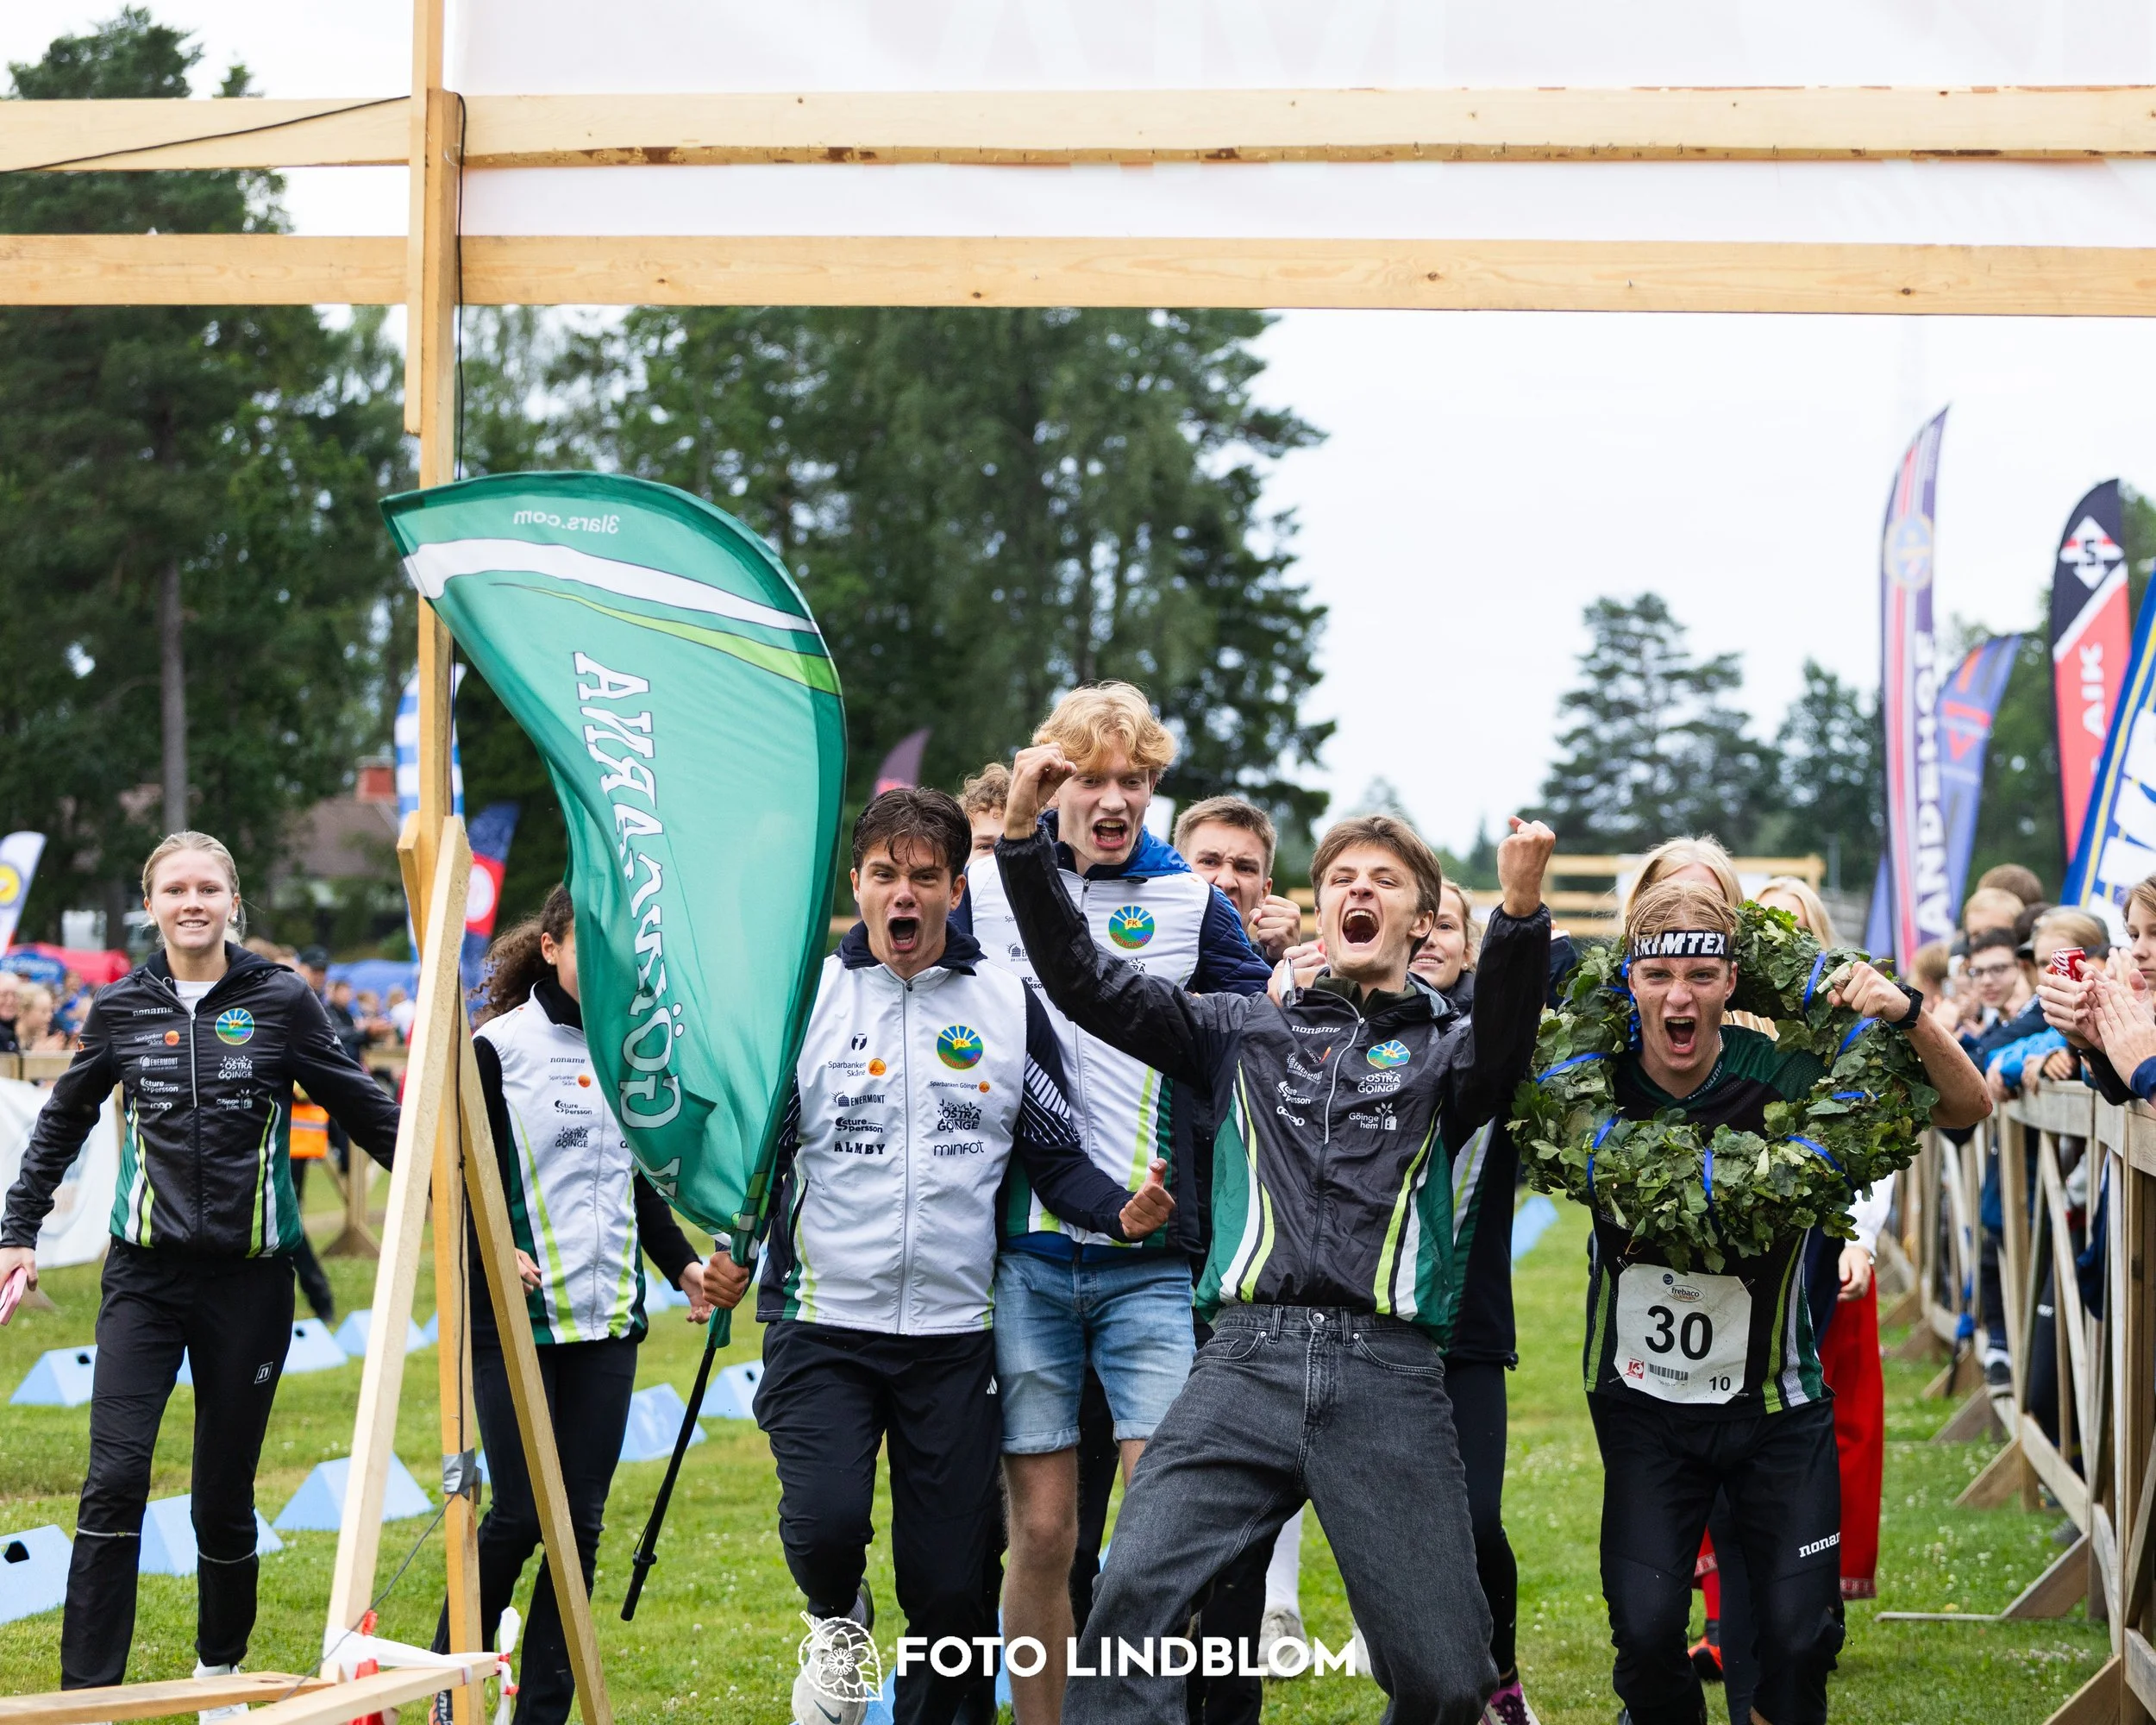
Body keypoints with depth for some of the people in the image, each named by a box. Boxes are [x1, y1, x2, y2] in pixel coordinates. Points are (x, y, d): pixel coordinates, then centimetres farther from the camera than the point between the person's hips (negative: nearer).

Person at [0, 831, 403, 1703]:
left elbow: (367, 1113, 5)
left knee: (224, 1493, 6)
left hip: (250, 1278, -1)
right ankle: (86, 1694, -10)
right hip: (145, 1274, 1)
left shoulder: (282, 1002, 0)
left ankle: (221, 1670, 27)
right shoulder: (122, 1010, 5)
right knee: (115, 1481, -11)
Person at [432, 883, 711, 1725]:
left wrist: (681, 1262, 11)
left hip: (607, 1315, 5)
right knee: (521, 1512, -6)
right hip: (517, 1317, -5)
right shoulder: (498, 1047, -6)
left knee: (582, 1519, 3)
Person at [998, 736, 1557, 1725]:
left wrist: (1520, 911, -28)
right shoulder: (1246, 1031, 20)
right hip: (1247, 1356, 1)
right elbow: (1085, 982, 11)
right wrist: (1023, 835, -2)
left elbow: (1503, 1039, -8)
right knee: (1133, 1598, -20)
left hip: (1389, 1376, -1)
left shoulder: (1442, 1047, 16)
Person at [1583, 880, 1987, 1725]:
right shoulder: (1598, 1079, -12)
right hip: (1643, 1404, 1)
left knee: (1799, 1635, -2)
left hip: (1774, 1402, 0)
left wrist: (1909, 1014, -33)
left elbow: (1966, 1108, -14)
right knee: (1645, 1630, -9)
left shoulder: (1781, 1077, -16)